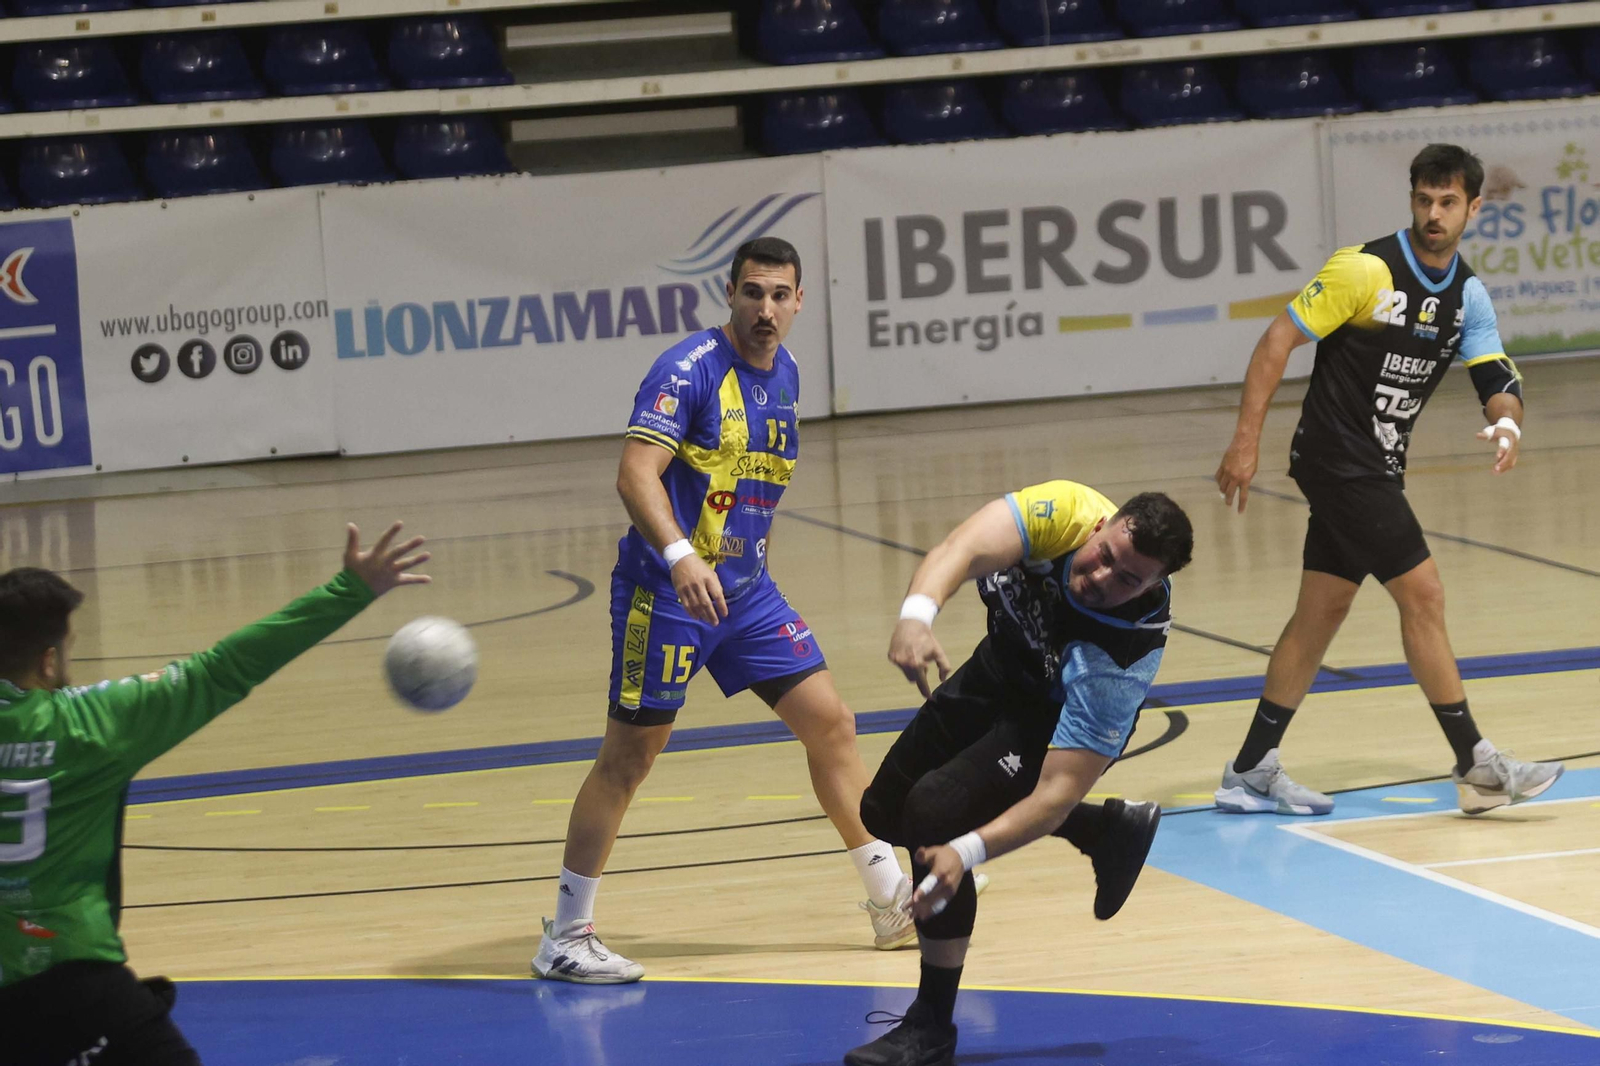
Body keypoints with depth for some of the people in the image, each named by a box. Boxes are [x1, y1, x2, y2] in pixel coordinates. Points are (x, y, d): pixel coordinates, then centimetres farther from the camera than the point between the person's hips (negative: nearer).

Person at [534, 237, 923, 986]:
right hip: (667, 589, -7)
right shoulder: (690, 369, -15)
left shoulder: (784, 374, 9)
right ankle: (564, 937, 4)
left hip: (745, 590, 7)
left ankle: (893, 903, 16)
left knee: (830, 724, 5)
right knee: (628, 756, -4)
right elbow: (636, 473, -26)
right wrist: (679, 555, -40)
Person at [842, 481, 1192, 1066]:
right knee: (884, 814, 15)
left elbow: (1058, 794, -41)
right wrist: (917, 613, -70)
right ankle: (1106, 830, 24)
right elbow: (964, 548, -48)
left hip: (1060, 723, -6)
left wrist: (966, 853, -55)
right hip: (1001, 665, 6)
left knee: (933, 813, -27)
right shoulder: (1068, 510, -33)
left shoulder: (1122, 658, -40)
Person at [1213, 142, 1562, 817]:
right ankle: (1475, 768, -3)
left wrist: (1507, 423, -22)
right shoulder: (1366, 269, -15)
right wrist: (1246, 442, -19)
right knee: (1422, 596, -9)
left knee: (1322, 610, 10)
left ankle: (1251, 773, 16)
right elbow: (1279, 339, -15)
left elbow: (1497, 379, 2)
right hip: (1338, 462, -8)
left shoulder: (1467, 294, 7)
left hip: (1375, 470, 8)